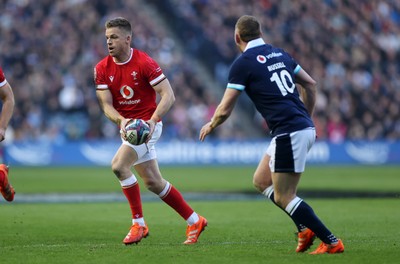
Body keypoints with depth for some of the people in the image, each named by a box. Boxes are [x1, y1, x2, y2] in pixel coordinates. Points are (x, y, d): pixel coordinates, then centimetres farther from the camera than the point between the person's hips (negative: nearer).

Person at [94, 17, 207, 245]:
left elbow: (168, 95, -18)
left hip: (147, 125, -6)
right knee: (153, 182, 8)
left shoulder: (145, 63, -16)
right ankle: (194, 221, 22)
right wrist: (121, 120, -25)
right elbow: (106, 104, -4)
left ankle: (139, 223, -13)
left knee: (119, 165, -24)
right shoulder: (102, 69, -1)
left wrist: (152, 120, -31)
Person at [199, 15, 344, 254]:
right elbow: (311, 85, 21)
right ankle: (306, 228, 11)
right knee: (261, 181, 19)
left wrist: (210, 126, 18)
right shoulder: (279, 54, 16)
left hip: (289, 133, -8)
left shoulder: (243, 63, -5)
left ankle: (332, 242, -5)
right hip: (304, 128, 8)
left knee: (283, 197, -3)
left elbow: (225, 110, -3)